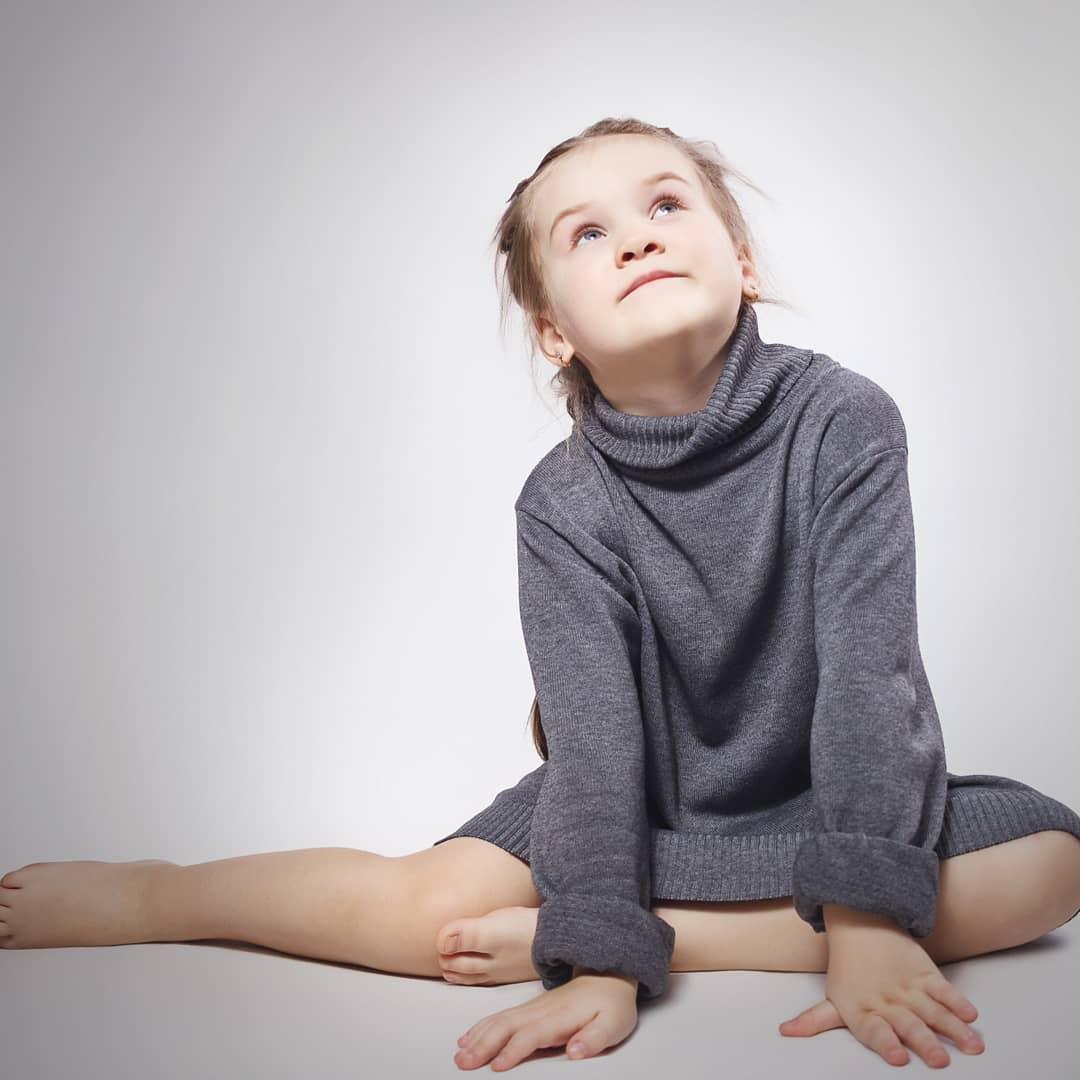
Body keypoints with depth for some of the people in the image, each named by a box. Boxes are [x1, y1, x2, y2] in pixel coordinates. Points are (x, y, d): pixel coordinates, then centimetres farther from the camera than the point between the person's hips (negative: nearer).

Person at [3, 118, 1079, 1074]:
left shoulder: (839, 419, -20)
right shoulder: (565, 503, -17)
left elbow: (869, 670, -25)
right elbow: (593, 735, -22)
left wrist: (870, 918, -33)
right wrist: (603, 962, -34)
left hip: (820, 794, 1)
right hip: (641, 795, -1)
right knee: (436, 907, -26)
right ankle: (146, 894, -1)